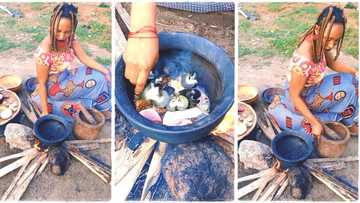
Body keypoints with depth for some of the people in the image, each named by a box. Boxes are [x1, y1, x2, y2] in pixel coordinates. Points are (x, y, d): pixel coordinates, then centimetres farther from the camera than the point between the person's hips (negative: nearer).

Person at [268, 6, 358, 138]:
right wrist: (315, 123, -23)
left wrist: (355, 71, -6)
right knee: (347, 84, -14)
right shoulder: (304, 61, -38)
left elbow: (332, 63, 6)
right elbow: (294, 96, -27)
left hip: (311, 89, 8)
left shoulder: (319, 42, -15)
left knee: (351, 80, 3)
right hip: (299, 99, -8)